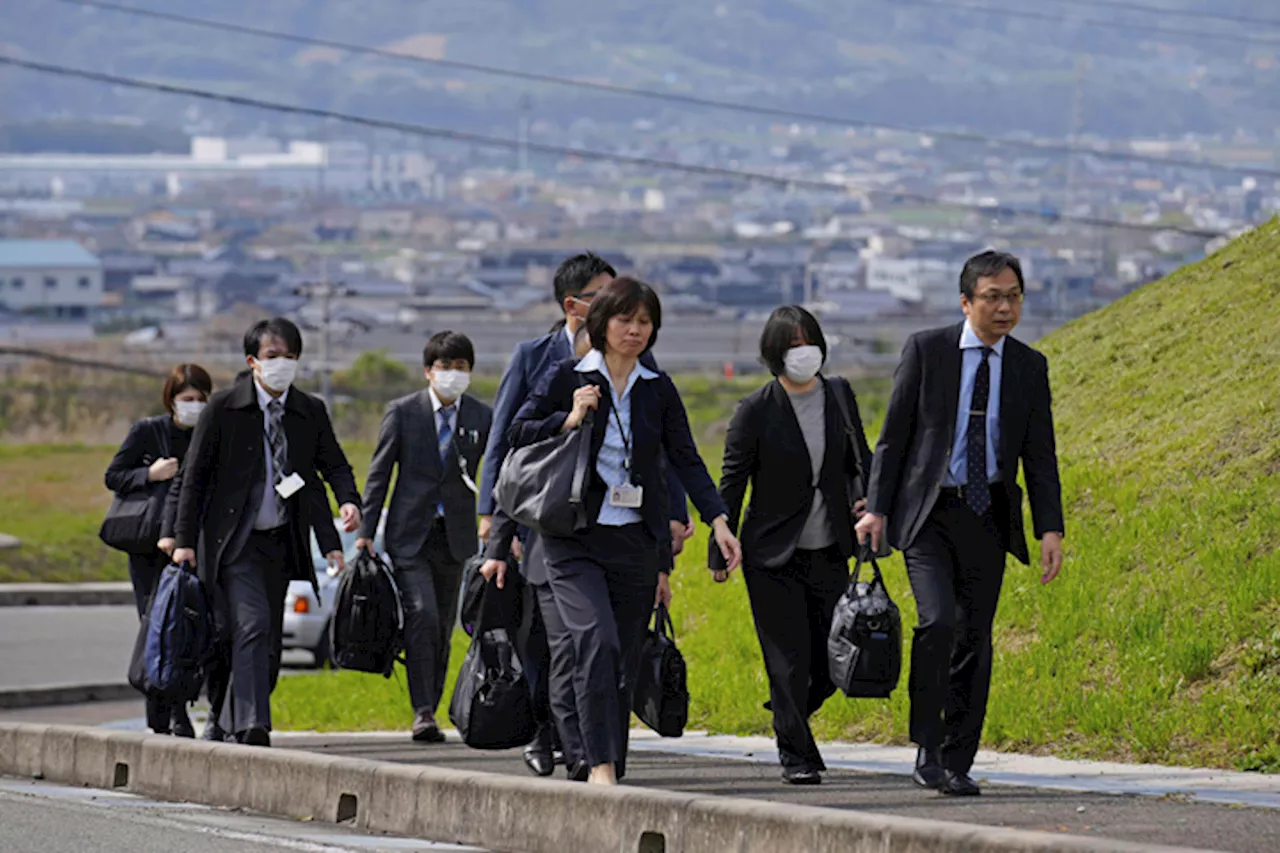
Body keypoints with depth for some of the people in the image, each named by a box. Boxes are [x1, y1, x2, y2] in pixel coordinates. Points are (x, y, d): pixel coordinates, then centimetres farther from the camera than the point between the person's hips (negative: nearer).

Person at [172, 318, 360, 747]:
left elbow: (334, 464, 10)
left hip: (281, 541, 5)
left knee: (269, 643, 8)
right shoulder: (223, 408, -5)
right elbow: (194, 476, -3)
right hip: (234, 540, -5)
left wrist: (349, 501, -14)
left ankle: (233, 721, 23)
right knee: (252, 626, -20)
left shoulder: (311, 413, 5)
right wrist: (184, 540, -8)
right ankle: (251, 725, -26)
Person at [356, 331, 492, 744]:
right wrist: (366, 531, -3)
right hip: (410, 534, -2)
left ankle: (431, 710, 16)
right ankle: (422, 712, -16)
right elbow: (379, 473, 2)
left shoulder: (483, 418, 5)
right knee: (422, 616, -16)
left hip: (456, 536, 2)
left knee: (443, 628, 6)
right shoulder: (403, 412, 0)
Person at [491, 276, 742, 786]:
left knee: (624, 661, 5)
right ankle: (599, 763, -23)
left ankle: (612, 769, 15)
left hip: (637, 543, 3)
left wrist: (717, 519, -5)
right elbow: (518, 433, 3)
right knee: (597, 641, -21)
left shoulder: (658, 390, 9)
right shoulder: (568, 379, 2)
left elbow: (685, 459, 6)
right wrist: (569, 420, -12)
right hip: (575, 540, -3)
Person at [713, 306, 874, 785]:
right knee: (789, 659, -4)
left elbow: (858, 458, 15)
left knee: (836, 658, 4)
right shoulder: (756, 411, -9)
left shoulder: (840, 396, 3)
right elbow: (731, 483, -4)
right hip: (773, 555, -4)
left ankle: (790, 715, 32)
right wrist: (720, 554, -4)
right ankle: (796, 755, 6)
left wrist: (867, 497, -7)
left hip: (830, 552, 4)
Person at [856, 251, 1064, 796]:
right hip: (927, 513, -3)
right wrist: (877, 508, -5)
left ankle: (957, 763, 11)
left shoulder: (1029, 367, 6)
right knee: (938, 620, -20)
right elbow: (894, 434, 1)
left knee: (974, 638, 3)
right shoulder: (926, 351, -1)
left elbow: (1040, 455, 7)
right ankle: (927, 748, -11)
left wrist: (1050, 529, -2)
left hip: (987, 519, 3)